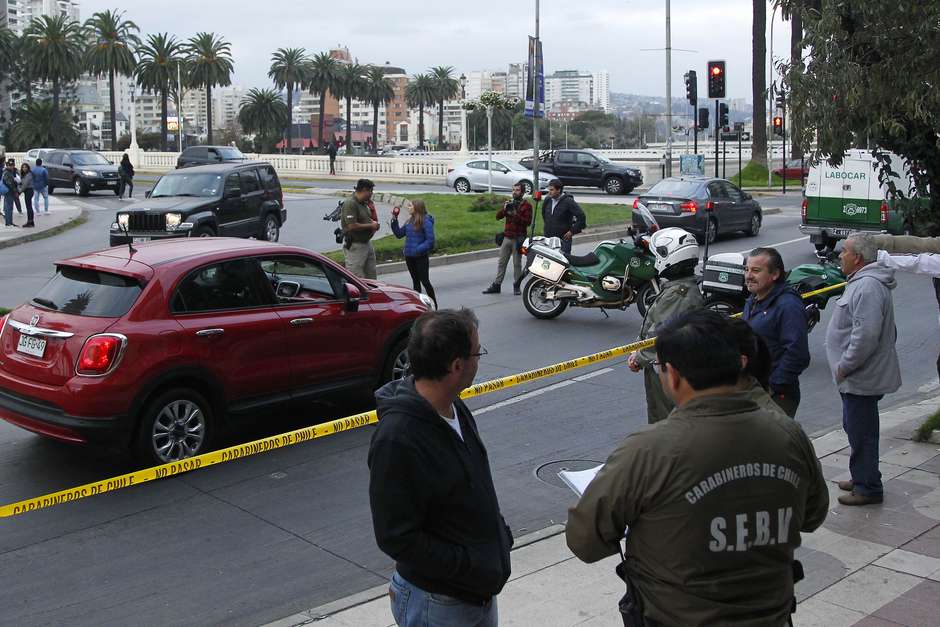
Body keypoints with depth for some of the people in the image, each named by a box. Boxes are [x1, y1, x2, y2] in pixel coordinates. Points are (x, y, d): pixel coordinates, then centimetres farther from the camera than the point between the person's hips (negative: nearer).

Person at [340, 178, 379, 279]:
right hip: (355, 245, -9)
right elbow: (352, 226, -25)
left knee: (371, 277, 15)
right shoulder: (350, 204, -17)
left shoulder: (364, 203, 11)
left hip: (367, 243, 9)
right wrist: (371, 226, -14)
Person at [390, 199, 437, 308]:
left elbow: (430, 240, -17)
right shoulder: (410, 221, 8)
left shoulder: (426, 221, -14)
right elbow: (399, 234, 12)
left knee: (424, 280, 0)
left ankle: (434, 305, 12)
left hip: (421, 257, -7)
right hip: (409, 257, 7)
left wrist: (418, 249, -22)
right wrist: (394, 220, 4)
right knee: (415, 280, 14)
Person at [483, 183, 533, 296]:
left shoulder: (526, 206, -2)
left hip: (518, 239, -5)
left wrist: (516, 214, -22)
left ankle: (516, 286, 9)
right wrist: (504, 209, -13)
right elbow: (498, 216, 5)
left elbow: (528, 222, -14)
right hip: (506, 237, 5)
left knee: (517, 263, 2)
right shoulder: (508, 202, 13)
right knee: (501, 262, 6)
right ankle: (497, 285, 10)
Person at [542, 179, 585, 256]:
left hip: (563, 239, -6)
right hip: (548, 238, 6)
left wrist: (572, 231, -12)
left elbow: (581, 217, -14)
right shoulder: (548, 201, 8)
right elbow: (543, 212, 31)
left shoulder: (568, 202, -12)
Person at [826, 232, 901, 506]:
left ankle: (868, 488, 9)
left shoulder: (868, 287, -22)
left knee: (861, 432, -1)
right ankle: (861, 478, 32)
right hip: (858, 376, 11)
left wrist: (845, 366, -19)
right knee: (856, 429, 20)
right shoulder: (863, 282, 14)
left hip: (861, 378, -11)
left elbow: (866, 335, -29)